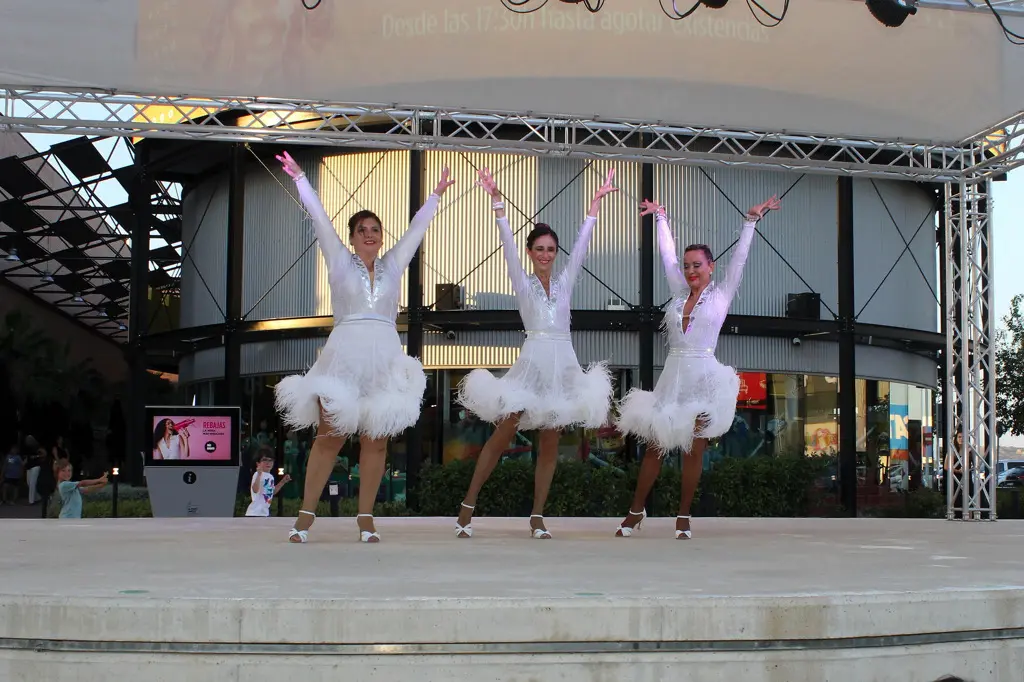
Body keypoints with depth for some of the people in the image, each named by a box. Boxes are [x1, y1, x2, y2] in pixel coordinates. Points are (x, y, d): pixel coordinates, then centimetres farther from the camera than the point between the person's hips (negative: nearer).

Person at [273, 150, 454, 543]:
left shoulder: (393, 265, 16)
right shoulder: (340, 262, 9)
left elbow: (417, 229, 23)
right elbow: (319, 218, 9)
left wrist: (436, 195, 28)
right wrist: (299, 179, 8)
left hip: (384, 357, 3)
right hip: (344, 354, -3)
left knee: (376, 438, 0)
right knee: (330, 435, -7)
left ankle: (366, 519, 5)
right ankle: (305, 516, -2)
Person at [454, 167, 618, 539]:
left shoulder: (565, 281, 12)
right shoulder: (523, 283, 5)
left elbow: (581, 243, 8)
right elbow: (508, 244, -5)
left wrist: (597, 201, 2)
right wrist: (497, 201, -15)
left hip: (562, 362, 3)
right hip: (533, 359, -3)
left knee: (550, 442, 4)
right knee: (503, 432, -7)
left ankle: (537, 516, 8)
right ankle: (468, 505, 0)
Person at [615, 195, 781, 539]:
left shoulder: (721, 294, 4)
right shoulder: (679, 293, 11)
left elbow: (739, 257, -1)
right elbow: (668, 255, 17)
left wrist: (751, 220, -4)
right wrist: (660, 217, 22)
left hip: (703, 375, -3)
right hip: (673, 374, 3)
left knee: (694, 448, 1)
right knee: (654, 445, 3)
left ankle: (683, 516, 9)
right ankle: (636, 510, 12)